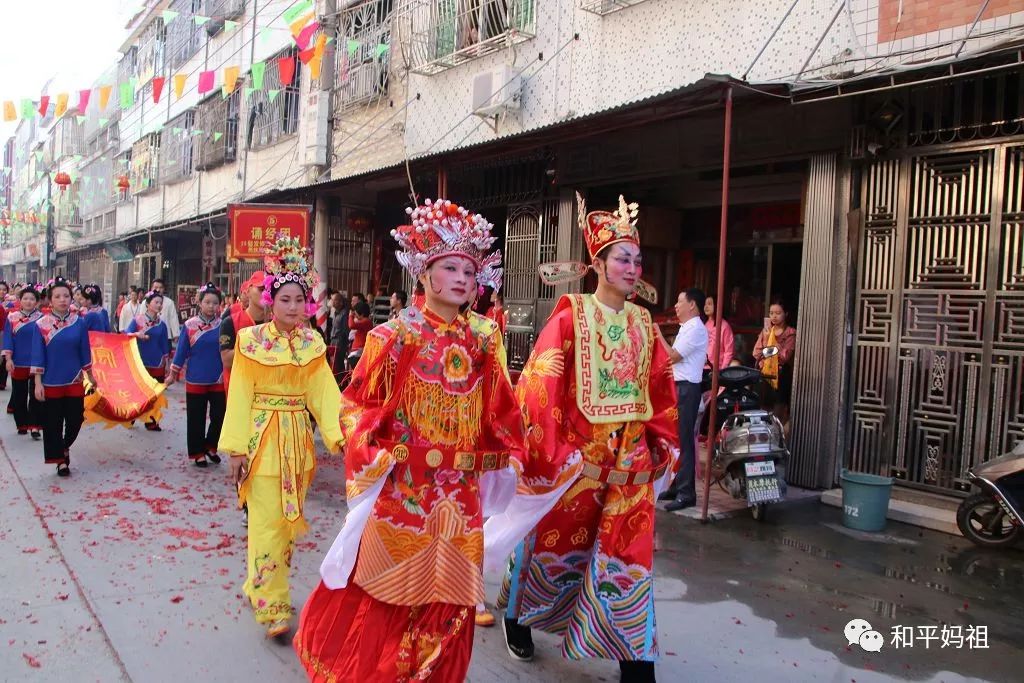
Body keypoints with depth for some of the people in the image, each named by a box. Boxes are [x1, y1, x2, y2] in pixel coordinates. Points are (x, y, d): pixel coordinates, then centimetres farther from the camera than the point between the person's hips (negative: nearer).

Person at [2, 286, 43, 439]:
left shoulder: (42, 318, 1)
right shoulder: (12, 317, 2)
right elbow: (8, 339, 0)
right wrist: (8, 359, -9)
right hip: (18, 363, 1)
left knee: (36, 396, -3)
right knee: (19, 396, 10)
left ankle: (35, 426, 0)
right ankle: (22, 424, 22)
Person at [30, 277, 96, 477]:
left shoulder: (79, 323, -1)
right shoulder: (41, 325, -6)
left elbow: (85, 352, 7)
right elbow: (38, 356, -5)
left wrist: (90, 376, 11)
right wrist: (38, 383, -8)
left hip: (75, 381, 1)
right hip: (51, 382, -1)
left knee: (75, 419, 5)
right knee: (53, 423, 5)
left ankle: (65, 447, 34)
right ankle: (60, 459, 19)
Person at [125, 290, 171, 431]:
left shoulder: (162, 324, 5)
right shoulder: (137, 320, -4)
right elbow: (126, 334, -15)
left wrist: (166, 362, 10)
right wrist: (136, 334, -35)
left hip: (157, 363, 3)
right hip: (140, 362, -3)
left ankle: (151, 420, 13)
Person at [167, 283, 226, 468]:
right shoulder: (189, 325, -4)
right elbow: (181, 351, 1)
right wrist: (173, 374, 3)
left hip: (219, 380, 1)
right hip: (195, 380, -1)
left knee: (219, 415, 4)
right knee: (196, 418, 8)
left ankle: (210, 446, 27)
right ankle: (198, 452, 23)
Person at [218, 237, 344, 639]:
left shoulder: (312, 344, 4)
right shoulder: (252, 340, -5)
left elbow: (324, 393, -2)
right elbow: (240, 394, -6)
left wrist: (340, 434, -16)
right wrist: (236, 448, -10)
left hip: (297, 440, 4)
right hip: (262, 437, -4)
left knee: (289, 518, 12)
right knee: (267, 520, -5)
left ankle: (260, 585, 30)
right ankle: (272, 605, 3)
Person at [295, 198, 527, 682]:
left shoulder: (483, 339, 5)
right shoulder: (395, 336, -6)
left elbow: (499, 411, 10)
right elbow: (357, 406, -5)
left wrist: (508, 458, 4)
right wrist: (373, 458, -16)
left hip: (459, 491, 4)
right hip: (401, 486, -3)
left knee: (446, 595, 12)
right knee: (389, 591, 8)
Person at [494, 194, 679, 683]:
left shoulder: (643, 323, 5)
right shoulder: (570, 317, -10)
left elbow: (661, 390, 11)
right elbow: (540, 386, -14)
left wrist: (663, 446, 8)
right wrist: (552, 453, -16)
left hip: (630, 459, 4)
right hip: (576, 455, -4)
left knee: (629, 555, 5)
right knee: (556, 544, 13)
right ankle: (517, 616, 40)